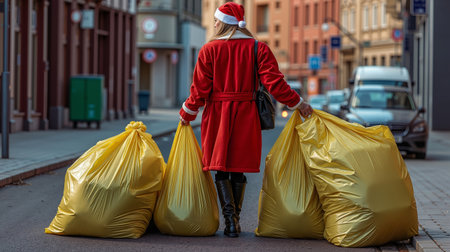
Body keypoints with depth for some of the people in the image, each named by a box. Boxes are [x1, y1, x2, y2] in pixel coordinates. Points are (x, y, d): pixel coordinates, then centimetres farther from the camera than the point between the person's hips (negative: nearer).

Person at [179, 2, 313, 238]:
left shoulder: (209, 50, -4)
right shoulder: (258, 48, -1)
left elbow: (200, 89, -4)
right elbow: (274, 83, -8)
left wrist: (187, 114, 11)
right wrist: (298, 103, 3)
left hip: (217, 115, -2)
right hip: (246, 116, 2)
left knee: (221, 169, 4)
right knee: (239, 170, 10)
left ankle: (230, 219, -8)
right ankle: (235, 220, 14)